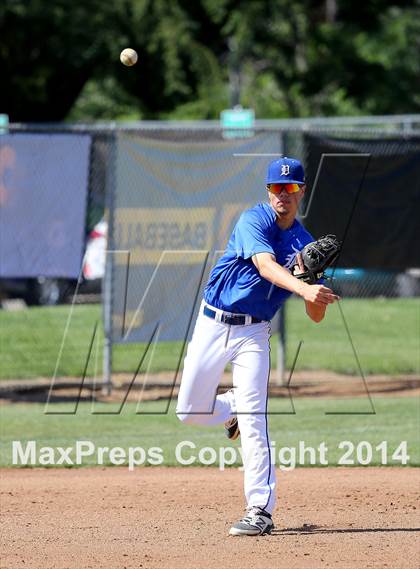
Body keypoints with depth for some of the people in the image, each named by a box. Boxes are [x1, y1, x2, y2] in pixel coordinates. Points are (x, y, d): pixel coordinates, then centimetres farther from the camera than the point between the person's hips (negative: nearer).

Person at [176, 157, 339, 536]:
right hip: (213, 324, -1)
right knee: (190, 412, 4)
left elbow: (316, 316, -1)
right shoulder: (254, 221, -11)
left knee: (253, 420, -14)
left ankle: (261, 511, -13)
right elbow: (265, 266, -32)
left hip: (254, 333, 1)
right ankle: (231, 411, 38)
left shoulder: (303, 243, 2)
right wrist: (305, 289, -49)